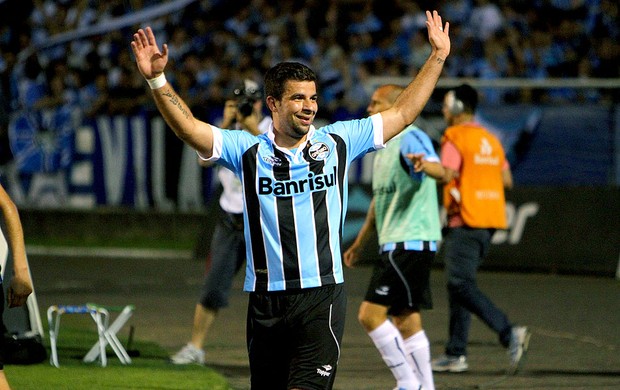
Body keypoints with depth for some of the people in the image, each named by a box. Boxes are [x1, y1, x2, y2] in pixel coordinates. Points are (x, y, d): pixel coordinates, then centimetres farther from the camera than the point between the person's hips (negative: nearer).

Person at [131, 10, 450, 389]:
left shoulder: (337, 142, 8)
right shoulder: (248, 151, 4)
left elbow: (403, 113, 14)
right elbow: (188, 127, -6)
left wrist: (437, 58, 12)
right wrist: (157, 79, -19)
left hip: (322, 297, -1)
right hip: (266, 300, 1)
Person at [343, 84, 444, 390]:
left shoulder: (411, 139, -12)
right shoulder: (383, 146, 20)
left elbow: (438, 170, -32)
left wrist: (425, 165, -55)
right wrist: (360, 243, 34)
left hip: (410, 242, -10)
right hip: (395, 244, 10)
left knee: (370, 314, -13)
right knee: (406, 320, 10)